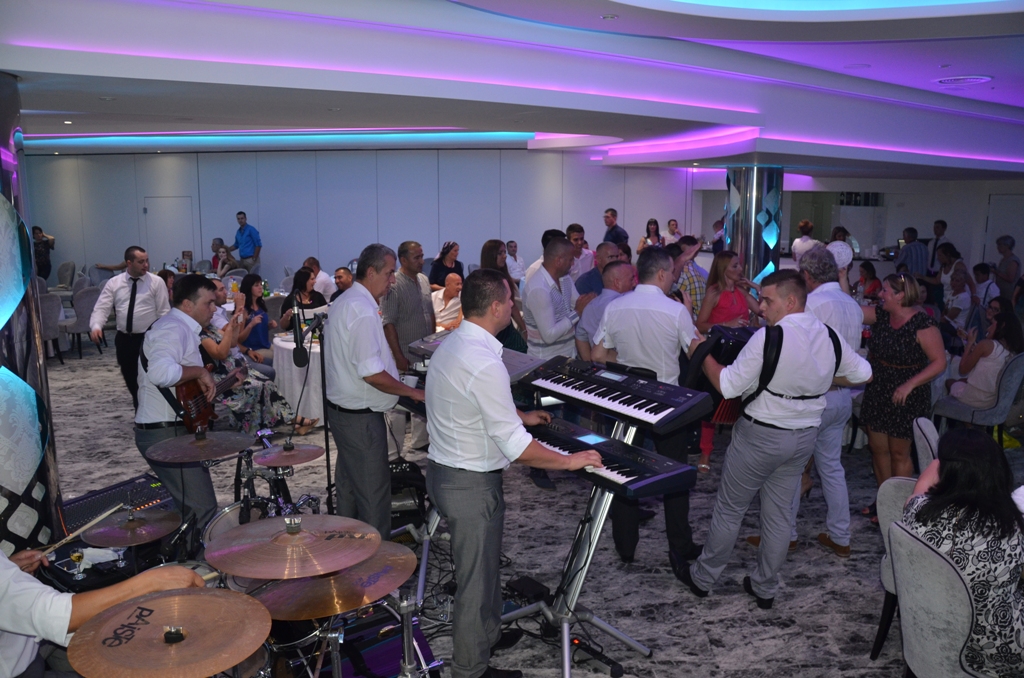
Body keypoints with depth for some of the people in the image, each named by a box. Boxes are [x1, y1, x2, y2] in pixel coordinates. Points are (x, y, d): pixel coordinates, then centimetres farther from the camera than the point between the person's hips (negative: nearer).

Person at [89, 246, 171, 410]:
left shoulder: (156, 282, -4)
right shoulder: (113, 283, 3)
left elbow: (164, 312, -5)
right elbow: (101, 308, -2)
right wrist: (96, 326, -21)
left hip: (148, 338, -3)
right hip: (124, 338, 4)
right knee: (130, 379, 15)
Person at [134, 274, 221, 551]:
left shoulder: (182, 328, 17)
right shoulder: (173, 329, -16)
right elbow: (160, 372, -37)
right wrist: (200, 371, -23)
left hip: (176, 430, 11)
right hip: (165, 434, -11)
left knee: (190, 506, 20)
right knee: (202, 511, -10)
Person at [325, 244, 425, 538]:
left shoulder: (343, 302, 12)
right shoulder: (364, 310, -22)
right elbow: (372, 373, -27)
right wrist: (414, 392, -16)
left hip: (341, 410, 11)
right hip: (361, 417, -11)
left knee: (348, 485, 21)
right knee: (373, 491, 0)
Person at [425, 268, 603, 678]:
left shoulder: (451, 345, 3)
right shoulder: (485, 364, -28)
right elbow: (515, 447, -25)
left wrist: (521, 416, 28)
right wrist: (571, 461, -13)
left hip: (443, 471, 10)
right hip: (470, 486, -9)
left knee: (483, 564, 27)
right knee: (477, 579, 9)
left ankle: (488, 635, 48)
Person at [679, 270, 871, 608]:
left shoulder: (768, 337, -22)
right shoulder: (829, 336, -1)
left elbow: (729, 386, -20)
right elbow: (863, 373, 12)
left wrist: (703, 353, -8)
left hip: (761, 435, -6)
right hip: (805, 437, 6)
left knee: (729, 509, 9)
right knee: (780, 513, 17)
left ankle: (702, 577, 25)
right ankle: (765, 587, 30)